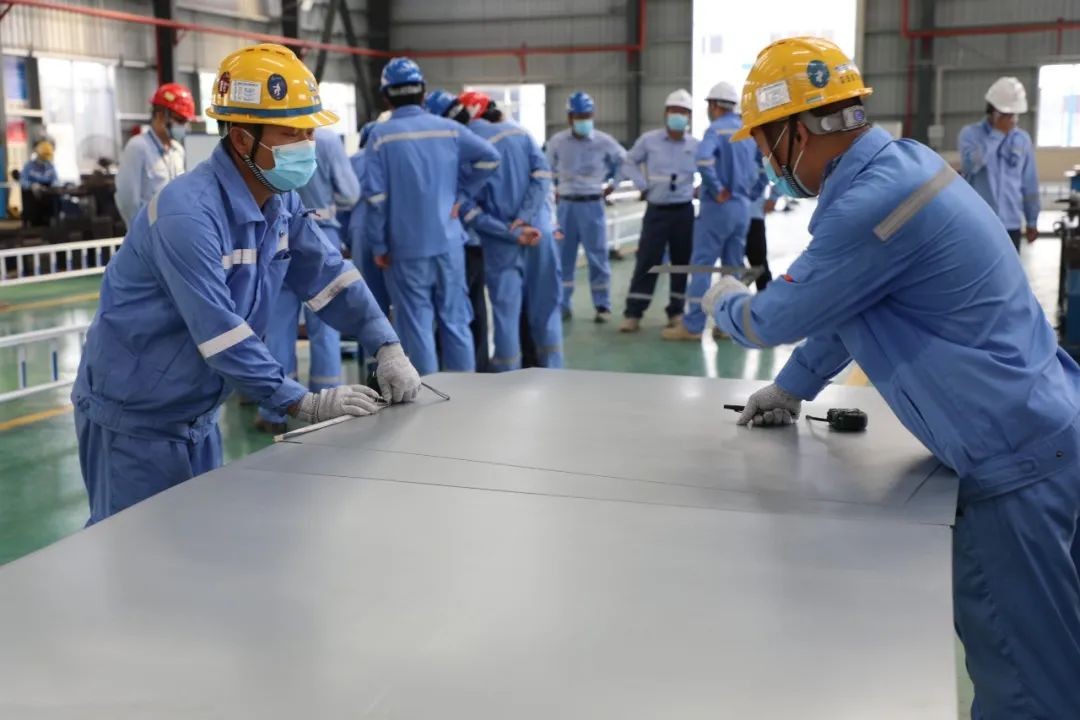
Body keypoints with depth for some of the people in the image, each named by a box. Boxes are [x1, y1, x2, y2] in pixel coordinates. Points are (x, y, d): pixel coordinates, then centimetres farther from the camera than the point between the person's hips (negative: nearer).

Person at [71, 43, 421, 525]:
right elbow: (221, 332, -31)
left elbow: (330, 275, 2)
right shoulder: (188, 212, -28)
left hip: (197, 414, 8)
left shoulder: (281, 202, -1)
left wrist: (388, 348, -11)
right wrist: (304, 403, -27)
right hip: (133, 415, -8)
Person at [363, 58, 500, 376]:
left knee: (416, 325, 4)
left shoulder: (382, 135, -7)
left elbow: (375, 195, -11)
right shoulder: (448, 128, 4)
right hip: (448, 241, 3)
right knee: (455, 319, 12)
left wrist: (378, 245, -4)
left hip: (406, 246, -3)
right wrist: (459, 194, 6)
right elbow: (490, 157, 0)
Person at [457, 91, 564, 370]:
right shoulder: (517, 131, 7)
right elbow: (542, 173, -4)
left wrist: (511, 234, -11)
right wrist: (525, 217, -11)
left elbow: (468, 208, -10)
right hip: (539, 230, 3)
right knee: (545, 304, 12)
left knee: (506, 310, 5)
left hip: (502, 242, -3)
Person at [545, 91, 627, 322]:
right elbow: (549, 168, 17)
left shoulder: (604, 142, -4)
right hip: (566, 205, 1)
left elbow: (623, 161, 13)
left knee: (597, 256, 0)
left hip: (592, 204, -1)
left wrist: (612, 183, 13)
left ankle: (603, 305, 8)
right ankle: (562, 305, 11)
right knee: (563, 256, 4)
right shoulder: (557, 141, -1)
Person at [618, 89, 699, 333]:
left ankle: (676, 312, 18)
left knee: (682, 262, 7)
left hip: (684, 212, 2)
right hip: (656, 211, -2)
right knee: (646, 261, -5)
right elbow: (629, 163, 8)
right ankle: (633, 314, -2)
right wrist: (643, 186, -3)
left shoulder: (695, 145, 2)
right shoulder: (648, 140, -2)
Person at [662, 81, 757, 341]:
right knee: (734, 267, 11)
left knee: (702, 265, -3)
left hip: (718, 206, -7)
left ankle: (692, 326, -4)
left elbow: (703, 159, -29)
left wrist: (717, 190, -19)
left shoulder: (717, 130, -10)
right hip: (742, 206, 7)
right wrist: (739, 190, 12)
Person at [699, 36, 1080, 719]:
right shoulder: (896, 163, 8)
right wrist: (792, 390, 27)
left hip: (1018, 461, -10)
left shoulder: (877, 200, -24)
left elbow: (775, 319, -12)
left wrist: (725, 300, 10)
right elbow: (845, 304, 20)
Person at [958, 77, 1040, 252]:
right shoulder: (971, 134, -2)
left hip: (1010, 223, 3)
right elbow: (970, 164, -23)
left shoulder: (1023, 139, 6)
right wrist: (997, 134, -16)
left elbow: (1029, 183, 11)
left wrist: (1032, 221, 12)